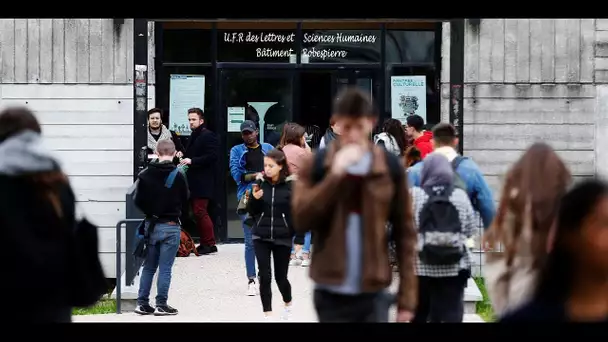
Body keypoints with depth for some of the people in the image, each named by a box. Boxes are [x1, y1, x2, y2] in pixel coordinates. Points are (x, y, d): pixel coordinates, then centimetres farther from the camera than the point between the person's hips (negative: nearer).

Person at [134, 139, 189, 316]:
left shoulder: (144, 175, -5)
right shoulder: (177, 175, -14)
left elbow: (138, 200, -1)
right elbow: (185, 198, -1)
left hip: (151, 225, 4)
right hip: (171, 226, -3)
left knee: (148, 267, 13)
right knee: (165, 268, 1)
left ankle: (142, 303, 14)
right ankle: (161, 305, 3)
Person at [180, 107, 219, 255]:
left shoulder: (209, 136, -9)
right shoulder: (193, 136, 20)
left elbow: (212, 156, -18)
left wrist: (192, 161, -20)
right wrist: (184, 158, 9)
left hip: (203, 182, -9)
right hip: (194, 181, 9)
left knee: (200, 211, -12)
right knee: (198, 212, 10)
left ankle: (210, 243, -7)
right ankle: (205, 243, 14)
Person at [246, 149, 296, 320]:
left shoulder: (291, 185, -7)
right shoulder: (261, 183, 0)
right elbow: (252, 211, 6)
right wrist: (254, 198, -14)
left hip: (283, 237, -2)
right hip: (261, 237, 2)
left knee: (280, 276, 7)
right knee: (264, 276, -5)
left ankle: (288, 304, 36)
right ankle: (268, 315, 2)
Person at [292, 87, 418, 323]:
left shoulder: (390, 167, 0)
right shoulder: (316, 165, 0)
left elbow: (405, 233, 2)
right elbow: (300, 220, -11)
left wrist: (406, 297, -2)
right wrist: (335, 175, -19)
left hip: (373, 293, 0)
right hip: (331, 293, 0)